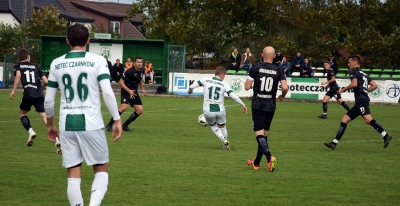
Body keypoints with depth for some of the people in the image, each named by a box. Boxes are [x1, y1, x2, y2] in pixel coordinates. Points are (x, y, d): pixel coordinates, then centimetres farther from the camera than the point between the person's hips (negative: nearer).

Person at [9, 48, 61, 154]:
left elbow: (18, 75, -11)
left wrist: (13, 90, -11)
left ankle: (30, 132, -1)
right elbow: (46, 81, 14)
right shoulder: (36, 67, 20)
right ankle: (56, 140, -18)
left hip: (28, 94, -2)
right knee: (45, 117, -2)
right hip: (40, 95, 2)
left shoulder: (18, 66, 14)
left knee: (22, 113, 24)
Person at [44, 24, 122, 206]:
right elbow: (107, 92, -12)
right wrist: (117, 120, -4)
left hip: (67, 124, 2)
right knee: (101, 169, 10)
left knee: (73, 174, 7)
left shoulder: (56, 64, 7)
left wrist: (50, 124, 23)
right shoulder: (98, 61, -2)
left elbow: (48, 100, 9)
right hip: (91, 124, -2)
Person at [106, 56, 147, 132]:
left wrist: (142, 89, 11)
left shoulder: (141, 71, 4)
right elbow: (121, 82, -16)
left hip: (134, 92, 7)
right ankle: (110, 124, -17)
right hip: (126, 91, -7)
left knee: (140, 110, -1)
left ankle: (125, 125, 10)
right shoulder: (129, 72, -18)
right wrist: (129, 91, -23)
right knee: (124, 107, -29)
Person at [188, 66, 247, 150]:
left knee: (213, 126, 26)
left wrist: (190, 90, 25)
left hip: (208, 111, 0)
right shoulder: (224, 85, -3)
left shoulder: (206, 80, 0)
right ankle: (225, 145, 32)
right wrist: (243, 105, 0)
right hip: (220, 111, 0)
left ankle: (223, 139, 4)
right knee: (222, 127, 26)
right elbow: (234, 96, -11)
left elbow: (192, 86, 1)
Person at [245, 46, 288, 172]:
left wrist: (249, 81, 16)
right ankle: (256, 163, 25)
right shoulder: (278, 71, -1)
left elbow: (247, 87, -7)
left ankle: (269, 157, -29)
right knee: (264, 135, 15)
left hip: (257, 106, -3)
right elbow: (285, 87, -13)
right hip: (270, 107, 3)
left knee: (259, 134, -6)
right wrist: (282, 96, 8)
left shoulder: (256, 68, -5)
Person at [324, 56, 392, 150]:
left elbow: (354, 84, -16)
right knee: (344, 120, 9)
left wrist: (343, 90, -4)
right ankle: (334, 143, 8)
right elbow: (375, 85, 24)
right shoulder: (364, 74, 27)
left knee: (368, 119, -28)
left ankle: (385, 135, -36)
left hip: (361, 100, -10)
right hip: (359, 103, 10)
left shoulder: (354, 72, 1)